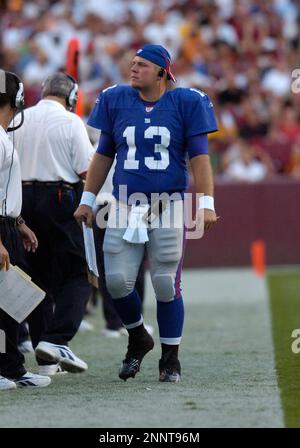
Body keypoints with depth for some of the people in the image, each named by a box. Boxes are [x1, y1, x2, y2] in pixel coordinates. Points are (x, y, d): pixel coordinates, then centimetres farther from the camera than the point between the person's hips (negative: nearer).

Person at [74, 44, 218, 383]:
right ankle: (138, 339, 21)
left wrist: (206, 203, -10)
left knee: (166, 284, -1)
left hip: (169, 206, -2)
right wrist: (87, 200, 13)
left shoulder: (185, 103, -1)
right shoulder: (116, 101, 7)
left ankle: (170, 358, 13)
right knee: (117, 281, -6)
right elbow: (103, 155, 15)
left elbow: (199, 157, -1)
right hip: (125, 208, 2)